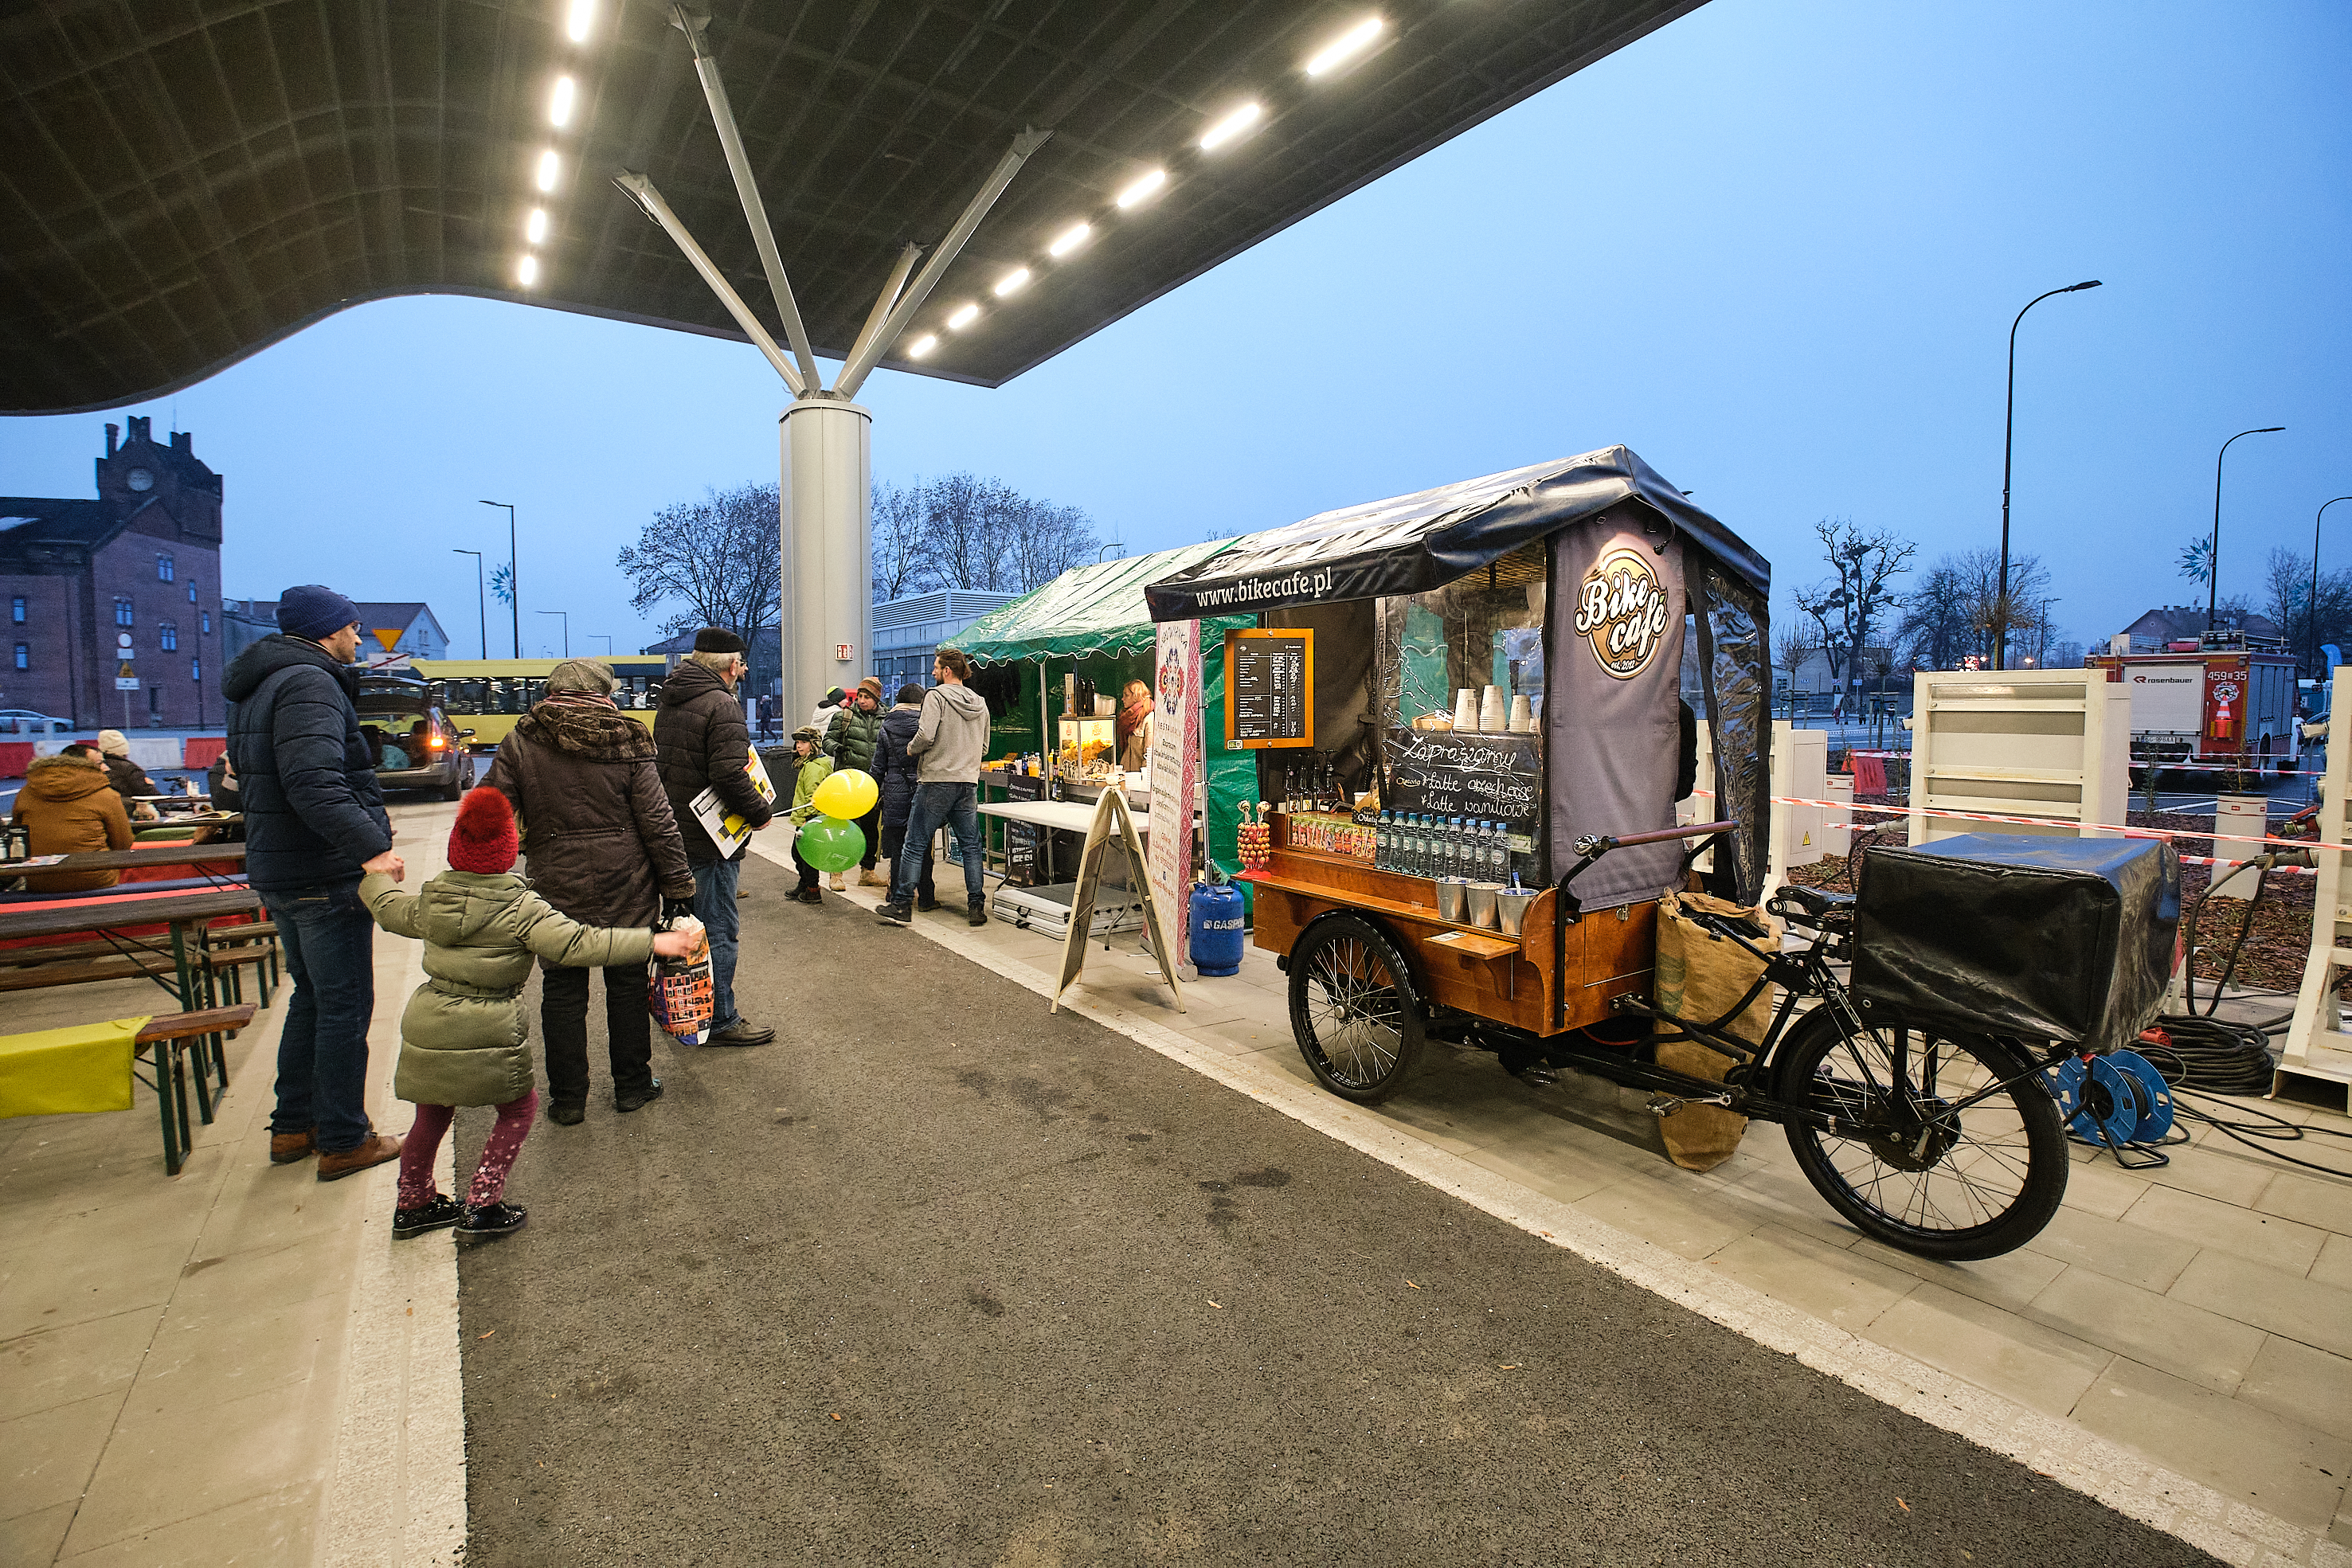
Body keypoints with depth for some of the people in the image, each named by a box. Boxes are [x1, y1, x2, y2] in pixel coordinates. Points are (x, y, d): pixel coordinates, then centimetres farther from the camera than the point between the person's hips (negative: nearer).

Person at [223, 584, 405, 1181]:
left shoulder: (262, 688, 16)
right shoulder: (308, 683, -18)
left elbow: (265, 781, 21)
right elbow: (314, 783, -32)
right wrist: (372, 846, -35)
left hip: (282, 873, 10)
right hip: (326, 875, -10)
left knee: (312, 998, 20)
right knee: (345, 1007, -1)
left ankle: (293, 1126, 30)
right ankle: (343, 1142, 9)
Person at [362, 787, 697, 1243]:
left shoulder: (430, 900, 5)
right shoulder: (520, 908, -14)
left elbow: (388, 908, 27)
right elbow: (579, 945, -21)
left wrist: (375, 876, 49)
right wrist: (653, 942, -21)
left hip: (425, 1030, 6)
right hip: (488, 1035, -6)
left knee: (431, 1116, 24)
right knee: (518, 1108, 14)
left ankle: (413, 1205, 41)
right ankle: (481, 1208, 14)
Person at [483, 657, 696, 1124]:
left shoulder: (520, 744, -3)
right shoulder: (627, 744, -6)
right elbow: (658, 822, -6)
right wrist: (677, 884, 0)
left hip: (556, 890, 1)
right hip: (626, 890, 0)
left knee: (563, 991, 11)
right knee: (627, 984, 12)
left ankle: (568, 1098, 20)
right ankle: (632, 1085, 24)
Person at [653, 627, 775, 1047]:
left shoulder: (669, 704, 13)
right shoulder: (722, 705, -17)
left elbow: (660, 765, 18)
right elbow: (730, 776, -26)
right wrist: (761, 812, -13)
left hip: (675, 834, 10)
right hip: (710, 839, -10)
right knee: (719, 929, 0)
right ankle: (719, 1021, 10)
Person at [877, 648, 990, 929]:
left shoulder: (936, 696, -7)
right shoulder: (980, 703, 13)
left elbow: (926, 736, -17)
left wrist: (910, 749, 1)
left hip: (937, 781, -6)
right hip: (968, 782, 6)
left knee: (915, 845, 2)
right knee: (971, 846, 10)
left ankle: (901, 906, 6)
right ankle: (977, 906, 10)